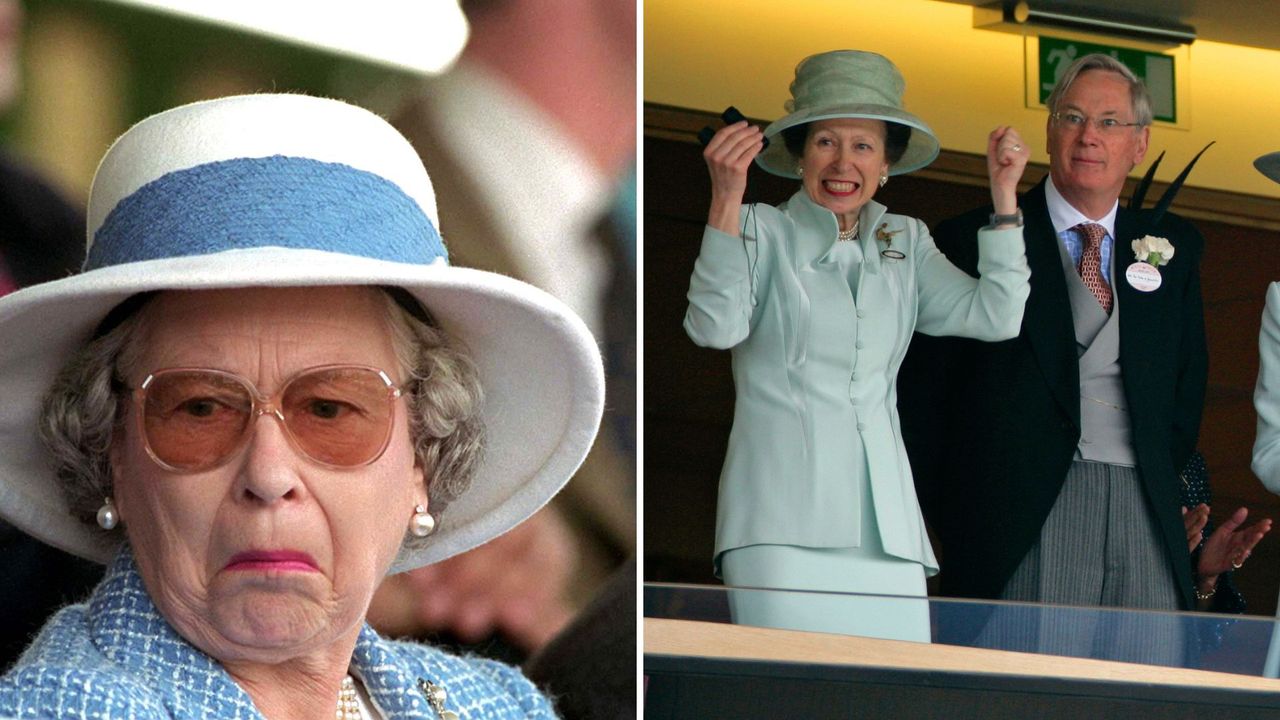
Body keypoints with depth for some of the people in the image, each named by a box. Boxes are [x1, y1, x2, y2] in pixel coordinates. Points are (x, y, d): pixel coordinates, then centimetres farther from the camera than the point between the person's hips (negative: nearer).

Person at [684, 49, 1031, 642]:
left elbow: (994, 317, 9)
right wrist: (726, 199, -17)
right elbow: (715, 327, -10)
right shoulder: (763, 231, 7)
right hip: (782, 516, -4)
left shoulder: (905, 243, 19)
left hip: (881, 519, 4)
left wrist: (1004, 194, 7)